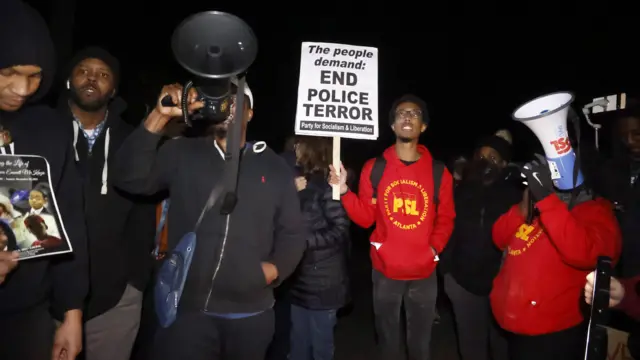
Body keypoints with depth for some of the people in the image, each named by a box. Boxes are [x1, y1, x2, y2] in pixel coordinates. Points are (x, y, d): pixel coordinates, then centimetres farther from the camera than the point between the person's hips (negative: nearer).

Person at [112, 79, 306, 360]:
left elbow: (292, 232, 10)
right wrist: (159, 117, -17)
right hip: (185, 310, -1)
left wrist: (276, 268, -8)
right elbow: (130, 178, -10)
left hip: (251, 314, 2)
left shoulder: (274, 166, 7)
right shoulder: (181, 155, 5)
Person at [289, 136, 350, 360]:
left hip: (323, 282, -7)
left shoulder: (326, 185, -12)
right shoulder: (300, 182, 10)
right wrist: (296, 194, -6)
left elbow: (340, 230, -17)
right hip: (300, 279, 7)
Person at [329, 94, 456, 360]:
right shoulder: (374, 168, -3)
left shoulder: (438, 171, -1)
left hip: (424, 273, 1)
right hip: (385, 271, 0)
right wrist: (344, 191, -16)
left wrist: (434, 249, -8)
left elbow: (445, 218, 5)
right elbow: (365, 218, -3)